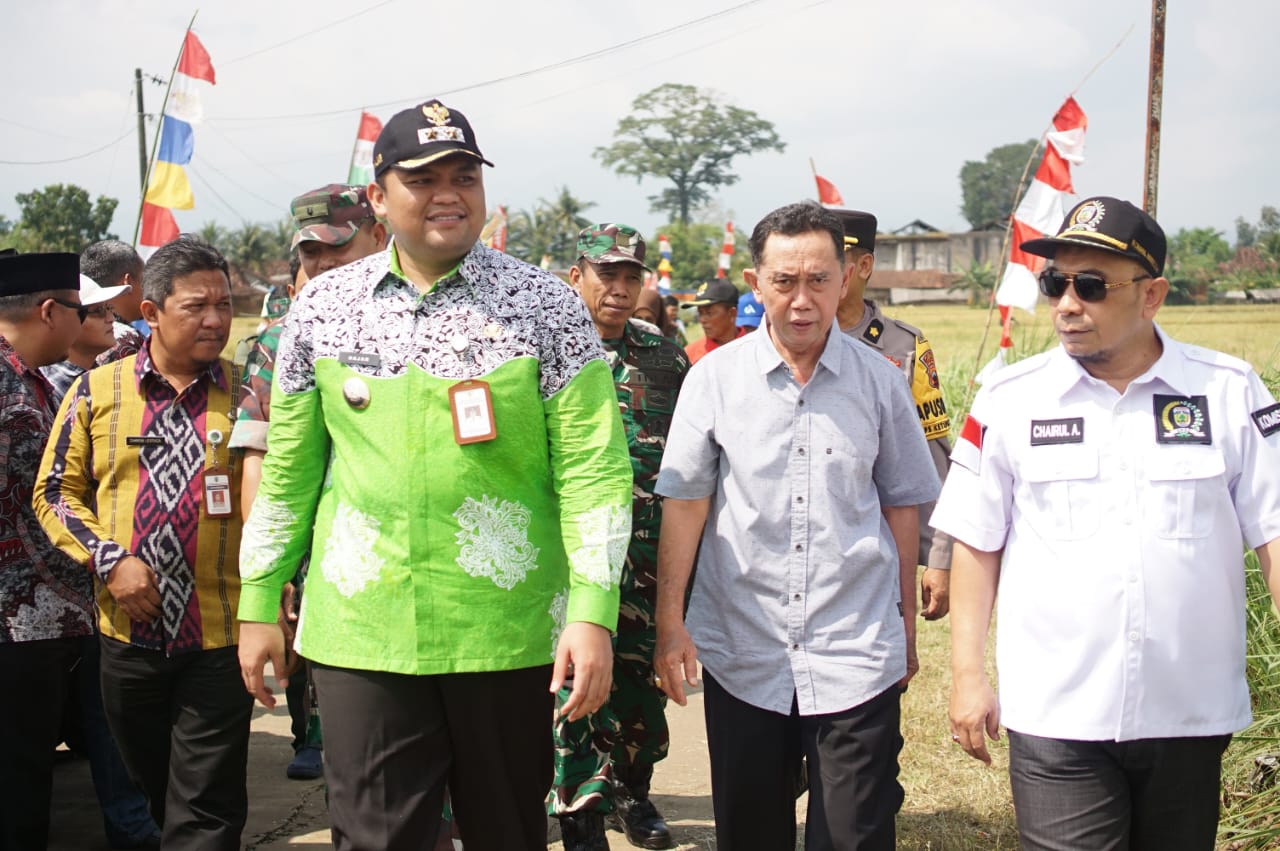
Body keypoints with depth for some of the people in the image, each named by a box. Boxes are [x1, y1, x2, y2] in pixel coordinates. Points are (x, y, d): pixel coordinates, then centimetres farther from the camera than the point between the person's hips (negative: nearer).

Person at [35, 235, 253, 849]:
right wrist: (108, 559, -8)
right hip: (129, 631, 2)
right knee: (152, 787, 20)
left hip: (220, 635, -2)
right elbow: (56, 492, 5)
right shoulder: (97, 390, 1)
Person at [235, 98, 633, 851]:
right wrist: (259, 604, 11)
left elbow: (594, 468, -6)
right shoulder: (322, 308, 5)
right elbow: (288, 467, 11)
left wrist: (593, 613, -14)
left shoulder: (547, 307, -3)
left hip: (506, 634, -1)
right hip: (359, 632, 2)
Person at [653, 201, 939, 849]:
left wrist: (907, 623, 11)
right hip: (740, 656, 1)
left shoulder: (879, 381, 1)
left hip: (856, 656, 0)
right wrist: (670, 624, -2)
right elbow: (685, 503, 1)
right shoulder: (715, 377, -2)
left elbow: (901, 505, 8)